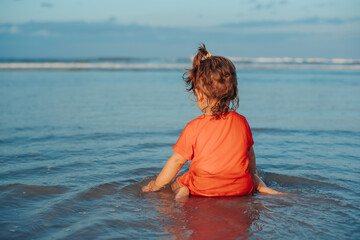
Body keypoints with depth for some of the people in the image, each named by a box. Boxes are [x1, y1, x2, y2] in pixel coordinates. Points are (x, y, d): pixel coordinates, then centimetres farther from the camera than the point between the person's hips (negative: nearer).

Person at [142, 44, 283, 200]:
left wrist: (155, 186, 8)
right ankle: (260, 187, 8)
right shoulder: (241, 122, -3)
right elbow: (249, 153, 12)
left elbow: (177, 160, -6)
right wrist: (254, 175, 32)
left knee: (176, 183, 21)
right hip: (241, 188, 4)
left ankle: (183, 193, -9)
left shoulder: (193, 128, -14)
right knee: (252, 179, 36)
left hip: (204, 190, -3)